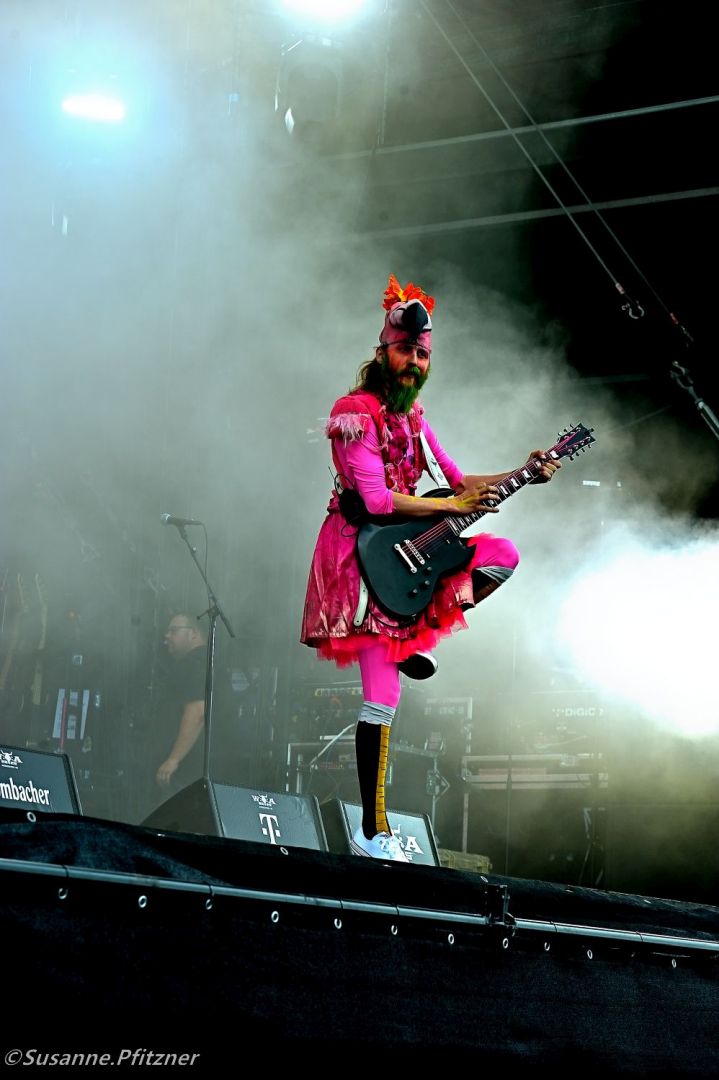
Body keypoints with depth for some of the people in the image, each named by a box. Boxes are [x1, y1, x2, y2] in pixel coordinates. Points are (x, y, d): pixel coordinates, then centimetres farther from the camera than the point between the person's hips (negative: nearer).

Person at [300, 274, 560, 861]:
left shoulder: (411, 416, 13)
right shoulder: (356, 412, -12)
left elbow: (457, 480, 17)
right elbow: (377, 498, -20)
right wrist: (455, 505, -17)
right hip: (363, 553, -8)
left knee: (504, 555, 2)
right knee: (383, 699, -12)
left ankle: (419, 629, 4)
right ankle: (373, 834, -10)